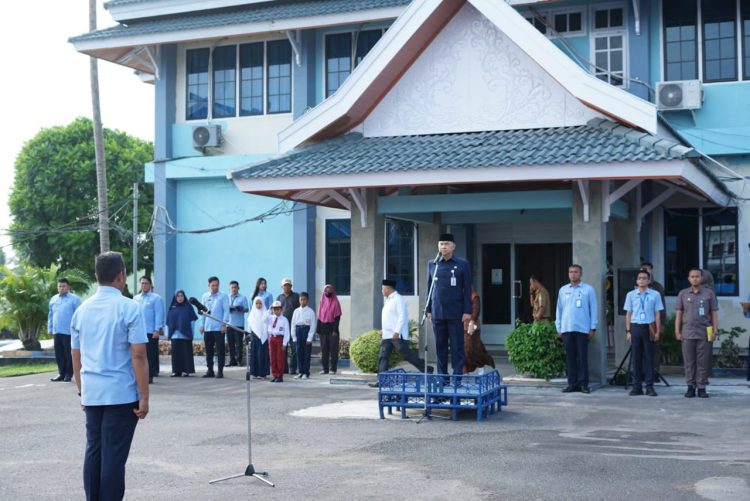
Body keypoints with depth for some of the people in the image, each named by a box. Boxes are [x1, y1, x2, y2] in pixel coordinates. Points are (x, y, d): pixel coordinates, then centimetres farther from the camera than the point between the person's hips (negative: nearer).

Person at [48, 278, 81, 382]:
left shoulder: (74, 299, -3)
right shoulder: (53, 299, 14)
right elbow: (50, 315, 19)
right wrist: (50, 328, 14)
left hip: (69, 332, -5)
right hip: (57, 332, 5)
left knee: (69, 354, 1)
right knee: (59, 354, 9)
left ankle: (69, 374, 8)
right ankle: (61, 373, 17)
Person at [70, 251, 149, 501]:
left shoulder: (82, 310, 8)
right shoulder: (129, 308, -9)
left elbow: (76, 356, 13)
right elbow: (138, 356, -12)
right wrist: (144, 397, -8)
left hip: (91, 395, 5)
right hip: (121, 395, -5)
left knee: (93, 452, 12)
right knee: (114, 456, -2)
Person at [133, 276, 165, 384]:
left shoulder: (156, 298, -2)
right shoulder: (136, 298, 14)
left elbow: (159, 315, -6)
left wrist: (157, 330, -12)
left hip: (151, 332, -5)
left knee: (151, 355, -1)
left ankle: (150, 376, 4)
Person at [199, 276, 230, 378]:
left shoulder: (223, 296, -2)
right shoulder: (205, 296, 10)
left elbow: (226, 311, -5)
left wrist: (224, 325, -11)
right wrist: (201, 324, 6)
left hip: (219, 328, -4)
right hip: (207, 328, 4)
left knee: (220, 350, -2)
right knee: (208, 350, 10)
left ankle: (220, 371, 3)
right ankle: (210, 370, 18)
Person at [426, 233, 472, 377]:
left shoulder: (462, 264, 1)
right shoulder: (432, 265, 10)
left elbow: (467, 289, -1)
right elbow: (429, 288, 14)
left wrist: (467, 311, -6)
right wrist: (428, 309, 10)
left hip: (455, 313, -3)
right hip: (437, 313, 3)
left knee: (457, 346, -1)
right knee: (440, 346, 7)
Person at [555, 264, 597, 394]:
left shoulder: (588, 289, 2)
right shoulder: (563, 290, 11)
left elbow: (593, 309, 1)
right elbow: (559, 309, 13)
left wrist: (593, 328, -3)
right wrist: (558, 328, 8)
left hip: (582, 329, -3)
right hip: (566, 329, 3)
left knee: (582, 357, -1)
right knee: (570, 357, 5)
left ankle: (583, 383, 3)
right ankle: (572, 383, 10)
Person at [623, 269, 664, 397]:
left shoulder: (655, 295, 3)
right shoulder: (631, 295, 7)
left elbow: (657, 314, 4)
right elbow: (628, 314, 9)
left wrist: (657, 331, 0)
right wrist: (628, 331, 3)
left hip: (649, 328, -1)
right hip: (635, 327, 1)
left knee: (649, 357, 1)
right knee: (636, 357, 4)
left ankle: (649, 386, 5)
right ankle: (637, 386, 9)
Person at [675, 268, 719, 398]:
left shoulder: (709, 293, 6)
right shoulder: (683, 293, 9)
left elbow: (714, 314, 6)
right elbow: (679, 314, 9)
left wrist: (715, 331, -1)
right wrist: (677, 331, 3)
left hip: (704, 333, -1)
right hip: (688, 333, 1)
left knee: (703, 362, 0)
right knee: (689, 362, 2)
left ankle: (701, 387, 6)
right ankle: (690, 387, 8)